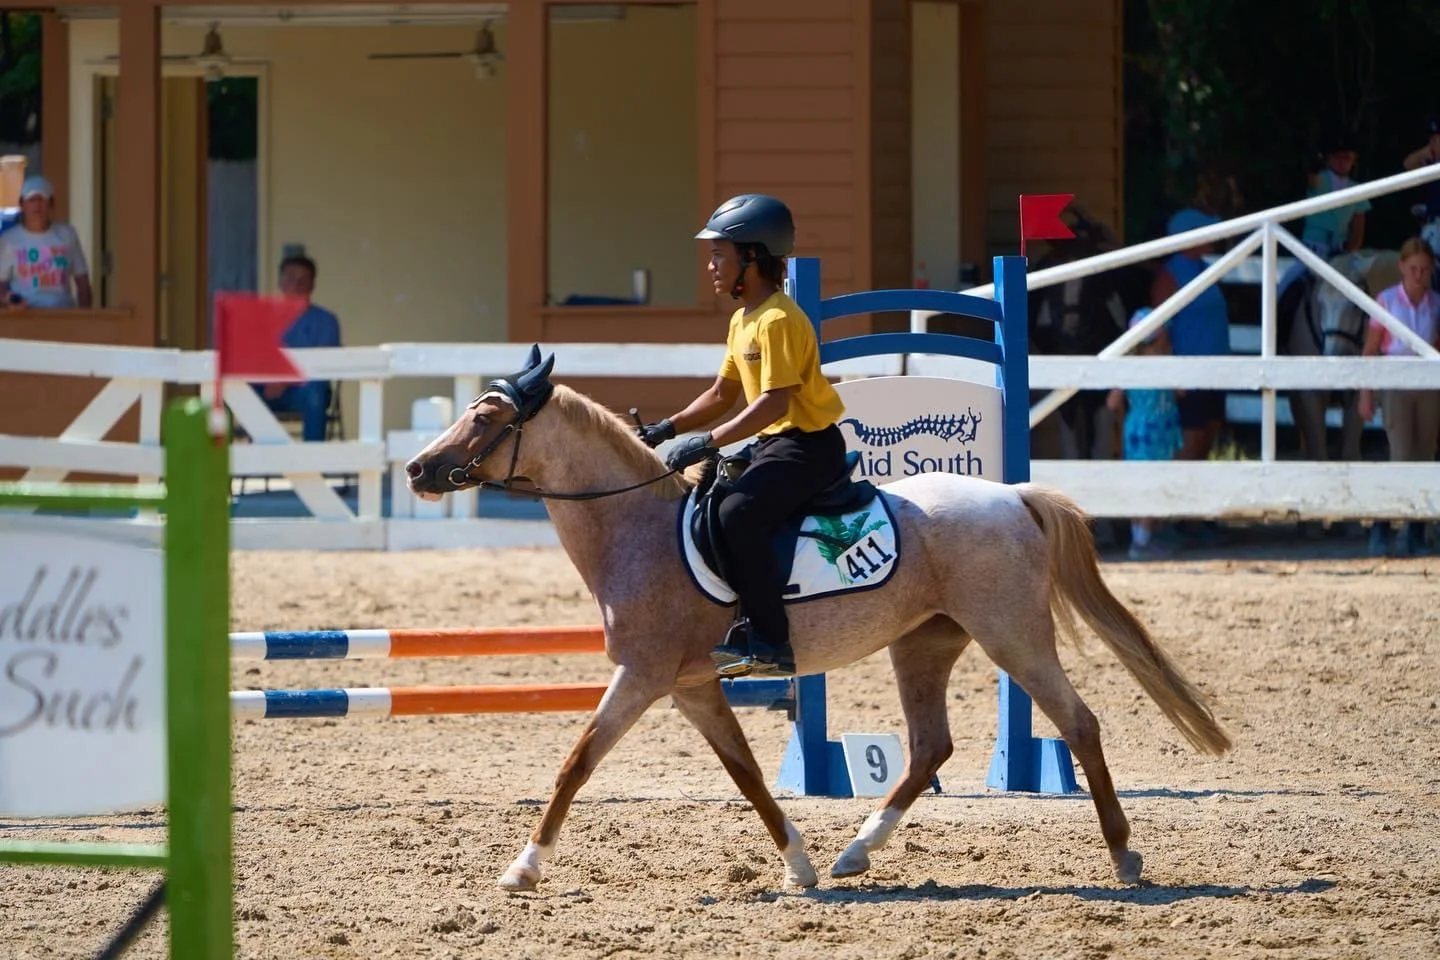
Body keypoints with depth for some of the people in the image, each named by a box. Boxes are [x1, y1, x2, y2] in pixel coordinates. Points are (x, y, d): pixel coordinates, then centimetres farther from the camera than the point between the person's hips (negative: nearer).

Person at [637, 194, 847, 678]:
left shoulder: (778, 320, -17)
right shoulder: (743, 320, 15)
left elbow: (775, 401, -25)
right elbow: (722, 396, 21)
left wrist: (709, 442, -27)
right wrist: (668, 429, 9)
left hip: (808, 443, -11)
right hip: (773, 442, 11)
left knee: (739, 513, -30)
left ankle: (769, 642, -30)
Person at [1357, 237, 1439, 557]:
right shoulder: (1387, 301, -3)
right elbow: (1369, 351, 0)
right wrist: (1366, 395, -3)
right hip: (1396, 386, -3)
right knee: (1401, 457, -11)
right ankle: (1380, 529, 0)